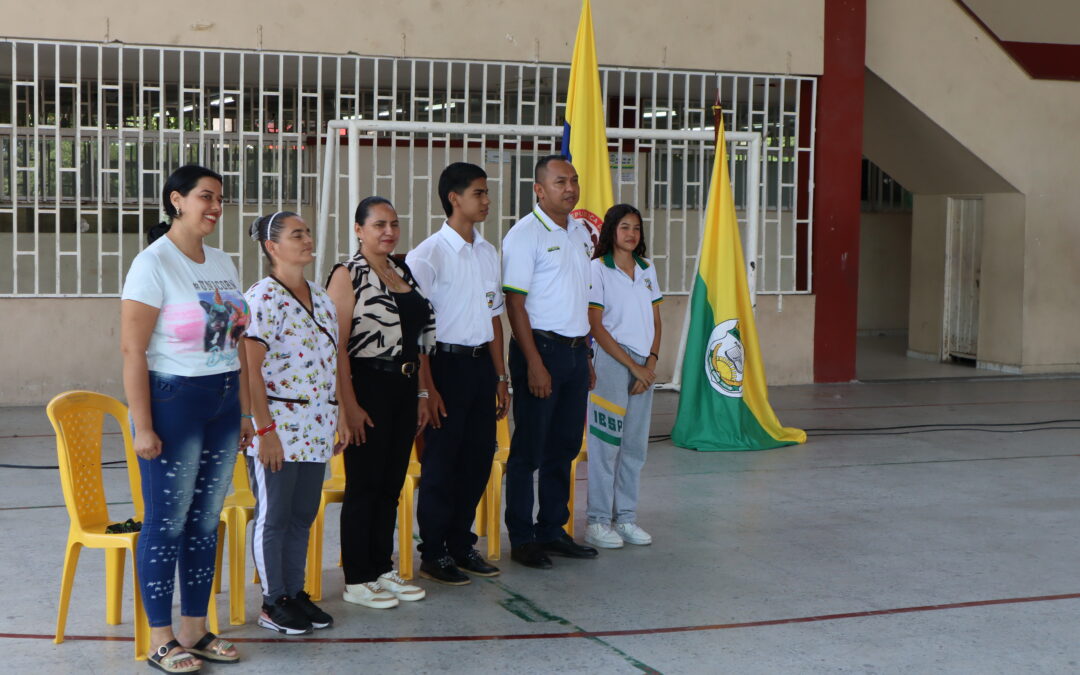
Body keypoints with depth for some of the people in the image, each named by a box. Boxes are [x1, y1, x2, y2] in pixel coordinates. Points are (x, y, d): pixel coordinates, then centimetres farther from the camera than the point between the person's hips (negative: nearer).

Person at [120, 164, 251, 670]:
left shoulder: (222, 263, 12)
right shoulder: (153, 264, -10)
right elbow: (132, 350, -14)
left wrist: (244, 412, 13)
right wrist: (143, 427, -18)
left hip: (222, 404, 7)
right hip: (173, 400, -7)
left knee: (206, 520, 11)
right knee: (166, 522, 0)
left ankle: (195, 629, 21)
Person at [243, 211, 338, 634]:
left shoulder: (320, 297, 13)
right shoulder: (262, 298, -12)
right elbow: (251, 369, -15)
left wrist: (339, 417, 16)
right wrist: (264, 429, -19)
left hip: (316, 429, 7)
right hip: (278, 426, -7)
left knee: (303, 515, 13)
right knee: (274, 516, 2)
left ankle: (296, 593, 23)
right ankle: (273, 603, 12)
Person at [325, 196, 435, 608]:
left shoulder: (404, 273, 14)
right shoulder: (348, 275, -8)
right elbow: (337, 346, -14)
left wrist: (421, 394, 13)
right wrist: (348, 407, -19)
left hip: (404, 389, 7)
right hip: (367, 388, -7)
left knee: (391, 485, 13)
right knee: (364, 486, 0)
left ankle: (383, 568, 24)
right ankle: (356, 580, 9)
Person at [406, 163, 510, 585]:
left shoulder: (488, 253, 12)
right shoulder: (429, 255, -10)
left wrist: (500, 377, 14)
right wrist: (427, 388, -16)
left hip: (481, 363, 7)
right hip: (446, 363, -7)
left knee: (478, 458, 10)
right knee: (441, 462, 0)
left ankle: (461, 545, 24)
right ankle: (434, 555, 12)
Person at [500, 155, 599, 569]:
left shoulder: (580, 232, 13)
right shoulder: (525, 234, -10)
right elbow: (514, 302, -14)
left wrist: (586, 355, 16)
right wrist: (534, 363, -19)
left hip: (575, 349, 7)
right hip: (541, 347, -7)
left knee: (565, 446, 12)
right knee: (529, 449, -1)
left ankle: (552, 531, 22)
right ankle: (522, 539, 7)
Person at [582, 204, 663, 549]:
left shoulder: (647, 269, 13)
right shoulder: (598, 269, -5)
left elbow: (656, 321, 14)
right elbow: (596, 326, -9)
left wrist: (651, 363, -2)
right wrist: (633, 365, -10)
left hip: (644, 366, 6)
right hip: (610, 362, -6)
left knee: (635, 444, 7)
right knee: (605, 441, -4)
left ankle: (625, 517, 16)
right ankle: (597, 521, 3)